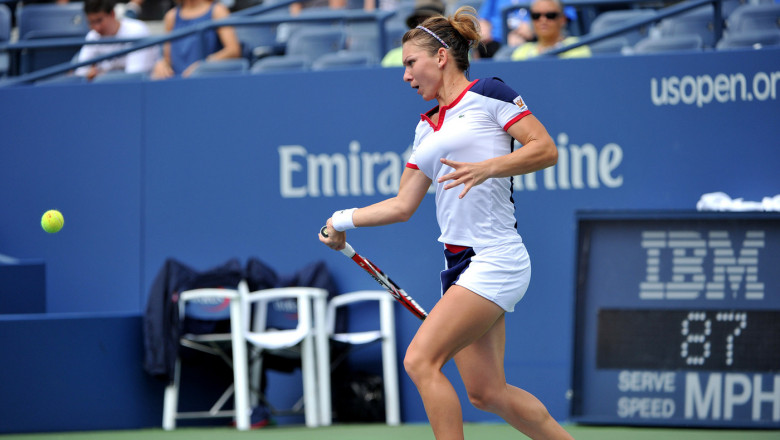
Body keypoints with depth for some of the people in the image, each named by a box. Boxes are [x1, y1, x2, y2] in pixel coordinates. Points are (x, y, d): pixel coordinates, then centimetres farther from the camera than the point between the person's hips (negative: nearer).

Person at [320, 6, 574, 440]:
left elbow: (546, 149, -10)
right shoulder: (427, 127, 20)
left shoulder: (487, 94, -2)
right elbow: (403, 204, 22)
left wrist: (486, 167, -21)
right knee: (487, 393, 6)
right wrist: (344, 221, 16)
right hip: (459, 265, 8)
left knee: (421, 360, -17)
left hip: (494, 257, -8)